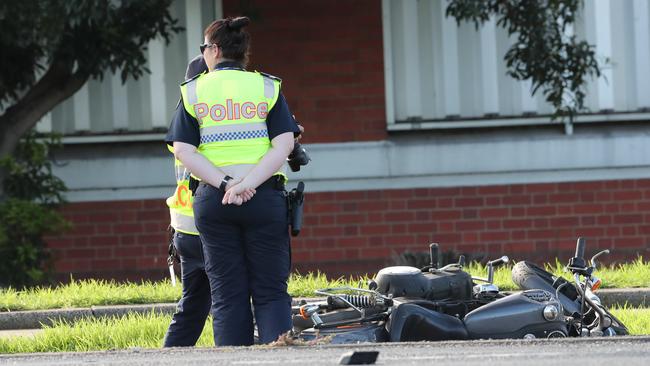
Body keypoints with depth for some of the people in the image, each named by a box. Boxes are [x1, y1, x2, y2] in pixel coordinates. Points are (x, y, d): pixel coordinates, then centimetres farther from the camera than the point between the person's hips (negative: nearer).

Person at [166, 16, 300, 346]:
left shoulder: (193, 92, 6)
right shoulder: (267, 87, 5)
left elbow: (183, 151, -5)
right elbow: (284, 145, -7)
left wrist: (224, 184, -12)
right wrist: (247, 184, -14)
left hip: (212, 199, 1)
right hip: (265, 196, -1)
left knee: (226, 294, 5)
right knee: (271, 292, 2)